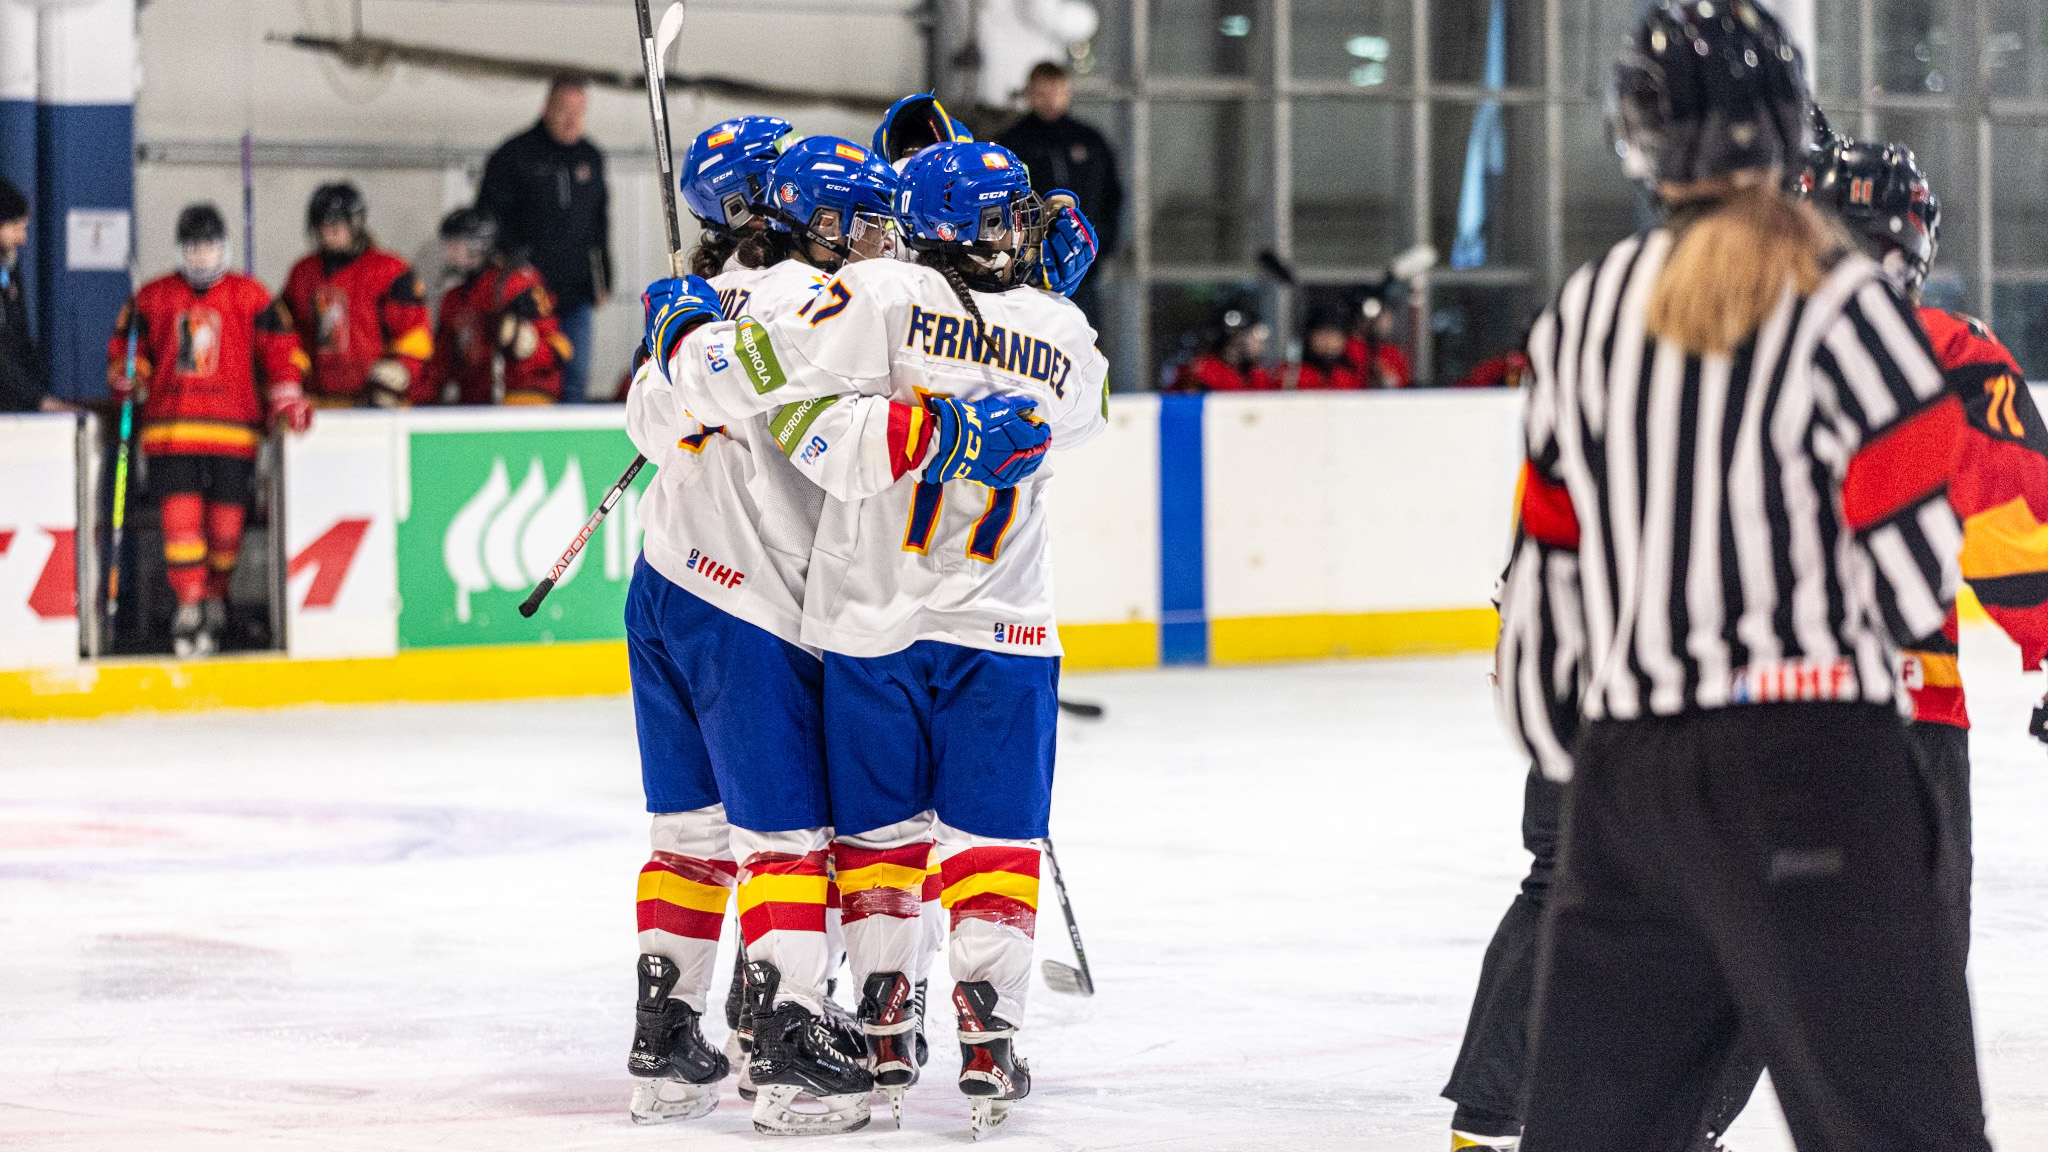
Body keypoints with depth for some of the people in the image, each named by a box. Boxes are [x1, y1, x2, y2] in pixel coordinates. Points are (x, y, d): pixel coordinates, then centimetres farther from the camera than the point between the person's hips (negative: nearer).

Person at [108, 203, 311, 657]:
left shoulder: (250, 297, 8)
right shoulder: (151, 299, 11)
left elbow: (279, 348, 9)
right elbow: (125, 348, 17)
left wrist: (285, 397, -3)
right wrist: (127, 378, -3)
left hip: (233, 431, 0)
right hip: (171, 428, 0)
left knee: (226, 521, 0)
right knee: (181, 515, -12)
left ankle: (215, 598, 21)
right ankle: (189, 608, -5)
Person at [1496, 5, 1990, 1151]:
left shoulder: (1587, 312, 10)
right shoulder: (1842, 302, -7)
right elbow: (1917, 575, -8)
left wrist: (1565, 749, 27)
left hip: (1625, 772, 6)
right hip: (1811, 758, -5)